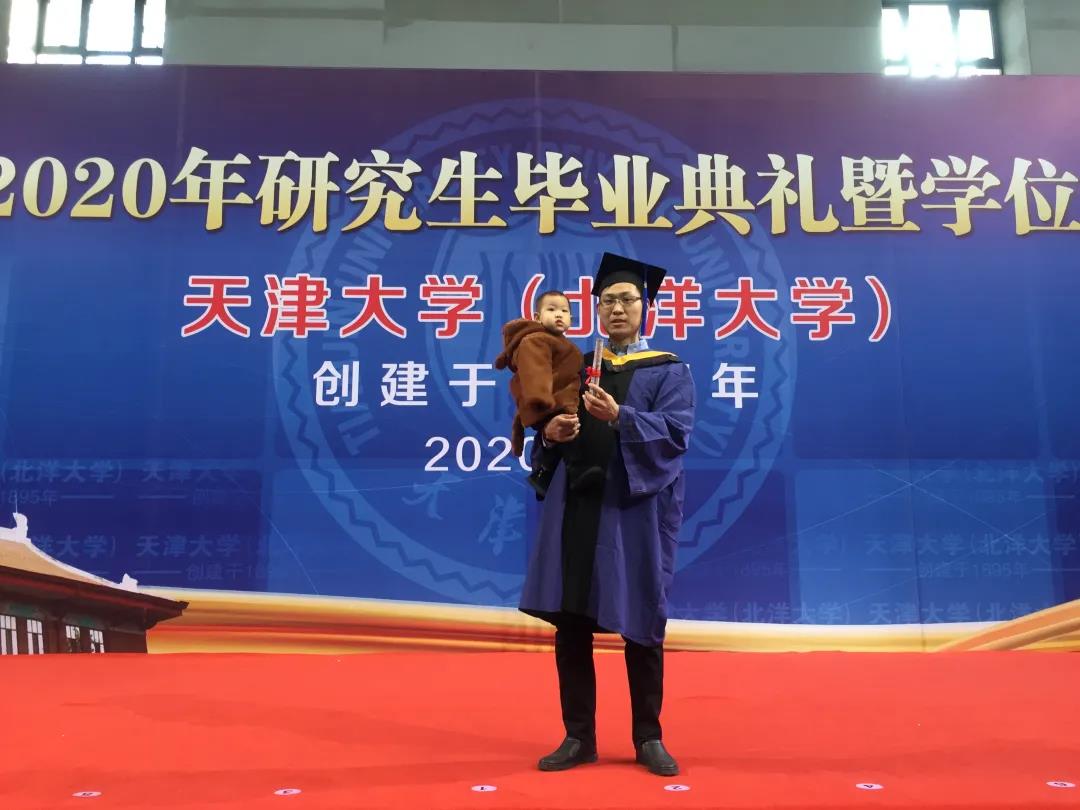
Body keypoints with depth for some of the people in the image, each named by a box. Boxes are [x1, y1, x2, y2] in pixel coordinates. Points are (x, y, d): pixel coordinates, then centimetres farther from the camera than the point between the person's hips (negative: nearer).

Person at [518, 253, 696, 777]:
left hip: (636, 512, -3)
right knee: (570, 623, 4)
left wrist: (620, 417, -25)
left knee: (640, 626, 4)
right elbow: (548, 430, 12)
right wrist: (550, 433, -11)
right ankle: (578, 737, 16)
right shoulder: (576, 367, 15)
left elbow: (676, 432, -11)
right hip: (576, 508, 3)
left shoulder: (668, 371, 4)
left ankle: (648, 738, 19)